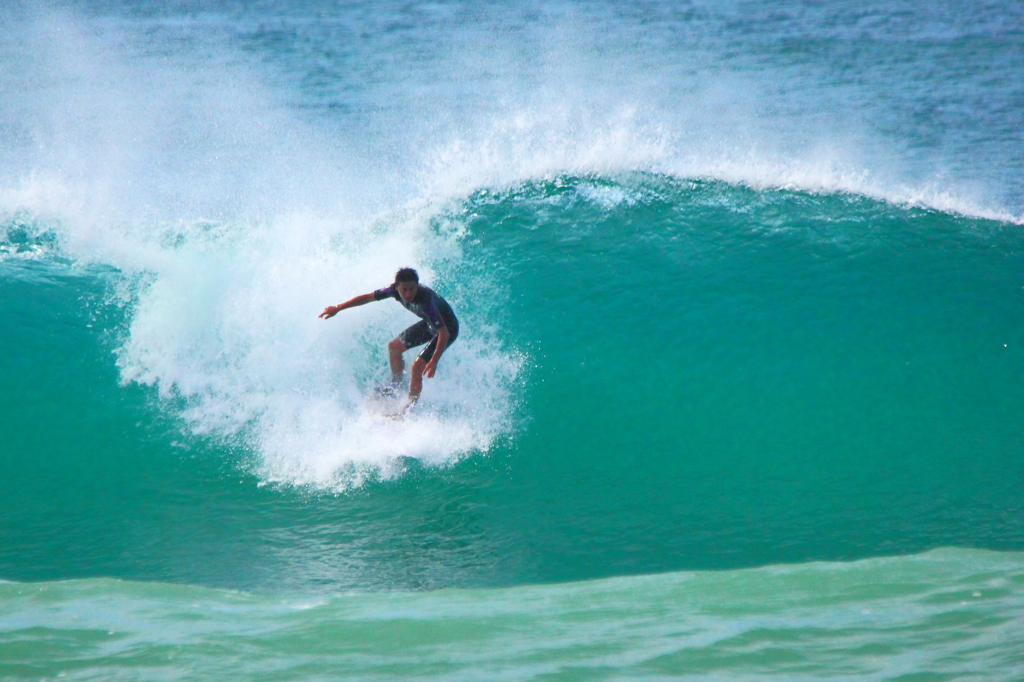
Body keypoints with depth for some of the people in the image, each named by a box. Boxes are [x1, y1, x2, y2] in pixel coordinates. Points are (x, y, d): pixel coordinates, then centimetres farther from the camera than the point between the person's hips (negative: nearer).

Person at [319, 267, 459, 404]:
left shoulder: (425, 302, -41)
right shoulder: (395, 290, -20)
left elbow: (444, 333, -42)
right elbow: (368, 297, -5)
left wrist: (434, 361, -50)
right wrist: (338, 308, -3)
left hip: (447, 327, -8)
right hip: (430, 323, 8)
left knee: (418, 366, -19)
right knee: (394, 347, 17)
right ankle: (396, 388, 37)